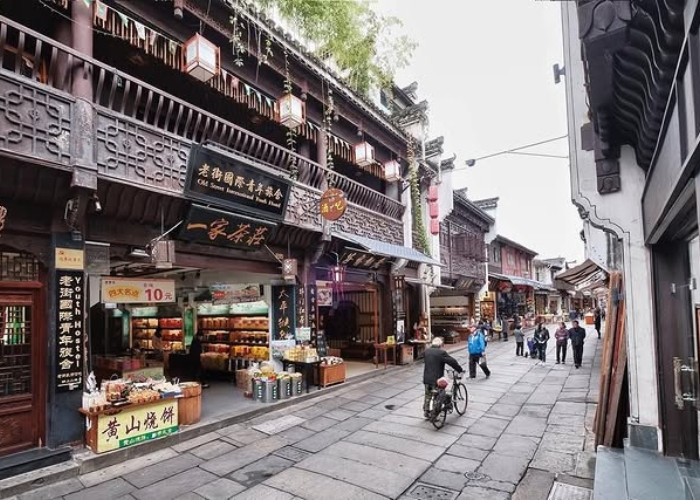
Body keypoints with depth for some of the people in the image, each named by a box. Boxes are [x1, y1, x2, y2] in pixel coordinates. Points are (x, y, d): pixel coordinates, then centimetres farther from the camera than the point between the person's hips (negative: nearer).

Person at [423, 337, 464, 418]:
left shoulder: (426, 351, 4)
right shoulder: (441, 352, -15)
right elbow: (452, 361, -14)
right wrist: (460, 370, -3)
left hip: (427, 378, 6)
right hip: (436, 379, -6)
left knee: (427, 396, 20)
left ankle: (426, 412, 28)